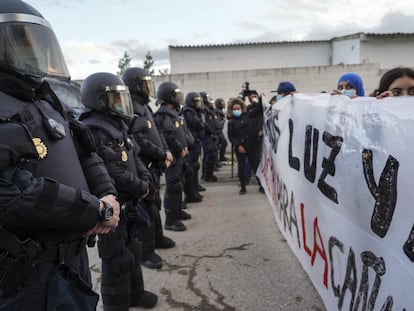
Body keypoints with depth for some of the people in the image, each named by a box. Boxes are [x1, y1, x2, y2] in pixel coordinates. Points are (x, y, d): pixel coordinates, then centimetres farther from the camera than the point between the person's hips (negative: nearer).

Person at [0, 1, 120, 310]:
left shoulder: (51, 103, 11)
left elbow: (87, 156, 12)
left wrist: (108, 196, -7)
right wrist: (96, 211, -20)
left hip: (74, 252, 8)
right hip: (28, 269, -7)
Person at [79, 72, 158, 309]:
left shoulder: (118, 126, 10)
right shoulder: (91, 132, -21)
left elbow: (135, 158, 13)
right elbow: (112, 173, -26)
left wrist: (146, 180, -5)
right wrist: (141, 188, -16)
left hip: (129, 204, 10)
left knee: (132, 251, 23)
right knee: (117, 260, 3)